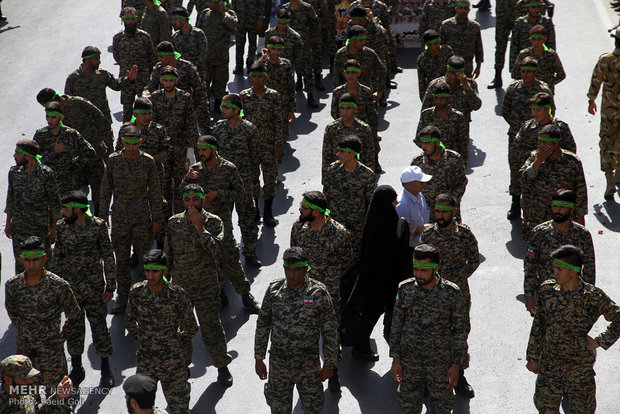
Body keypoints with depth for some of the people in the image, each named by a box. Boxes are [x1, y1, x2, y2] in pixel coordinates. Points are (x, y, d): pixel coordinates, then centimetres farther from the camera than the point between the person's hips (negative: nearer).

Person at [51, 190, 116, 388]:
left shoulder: (98, 226, -11)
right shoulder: (62, 226, -2)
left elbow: (108, 257, -5)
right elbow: (57, 257, 8)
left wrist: (110, 287, -5)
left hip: (94, 287, -3)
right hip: (69, 288, 3)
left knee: (99, 325, 4)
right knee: (74, 327, 12)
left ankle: (106, 369, 19)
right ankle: (76, 368, 28)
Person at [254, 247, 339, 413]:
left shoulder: (318, 292, -12)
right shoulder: (274, 290, -6)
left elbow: (330, 330, -5)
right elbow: (263, 324, 5)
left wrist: (330, 364, -4)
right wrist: (259, 358, 6)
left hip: (308, 367, -2)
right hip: (278, 365, 2)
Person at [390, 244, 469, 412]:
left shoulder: (452, 293, -13)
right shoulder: (405, 289, -6)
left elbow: (461, 330, -5)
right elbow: (396, 325, 3)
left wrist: (456, 365, -6)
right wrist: (395, 359, 2)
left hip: (441, 363, -2)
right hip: (409, 362, 2)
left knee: (442, 407, 8)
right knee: (409, 406, 12)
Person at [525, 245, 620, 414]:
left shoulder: (594, 297, -14)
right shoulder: (547, 289, -6)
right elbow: (538, 326, 3)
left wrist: (599, 342, -9)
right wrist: (532, 357, 4)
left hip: (580, 366, -2)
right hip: (549, 364, 2)